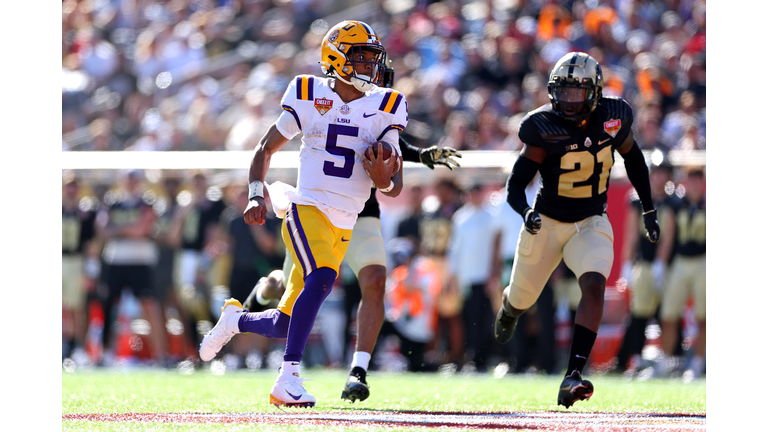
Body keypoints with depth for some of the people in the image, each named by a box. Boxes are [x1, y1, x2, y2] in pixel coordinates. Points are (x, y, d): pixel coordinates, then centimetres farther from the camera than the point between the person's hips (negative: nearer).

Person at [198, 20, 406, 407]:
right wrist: (256, 196, -3)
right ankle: (288, 379, -31)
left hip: (344, 226, 4)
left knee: (286, 324, 5)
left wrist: (384, 181, -18)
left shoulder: (384, 108, 5)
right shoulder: (309, 97, 0)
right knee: (321, 276, -33)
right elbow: (266, 148, 11)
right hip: (307, 208, -4)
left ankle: (236, 318, 39)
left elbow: (395, 187, 5)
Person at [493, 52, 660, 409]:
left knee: (594, 285, -26)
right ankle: (508, 308, 57)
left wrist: (648, 209, 16)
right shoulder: (545, 127, -19)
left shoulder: (612, 118, -10)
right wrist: (526, 212, -38)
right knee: (522, 299, 15)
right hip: (547, 224, -1)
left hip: (591, 224, 1)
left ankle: (573, 377, -31)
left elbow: (632, 156, 12)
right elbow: (515, 185, -16)